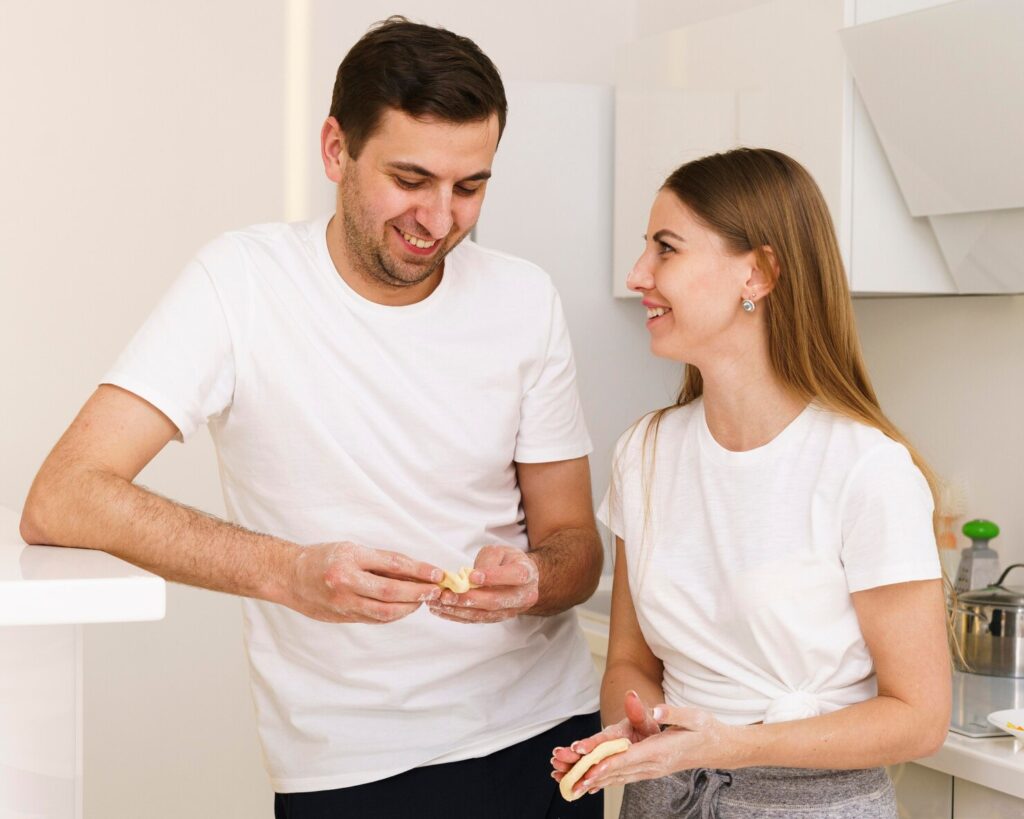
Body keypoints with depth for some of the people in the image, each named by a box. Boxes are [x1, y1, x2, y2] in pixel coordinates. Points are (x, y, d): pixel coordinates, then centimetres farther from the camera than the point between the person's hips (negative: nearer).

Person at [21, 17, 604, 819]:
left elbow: (573, 542, 3)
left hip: (547, 728, 4)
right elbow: (60, 501, -21)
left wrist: (531, 580, -21)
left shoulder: (525, 299, -2)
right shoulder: (243, 281, -13)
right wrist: (286, 571, -34)